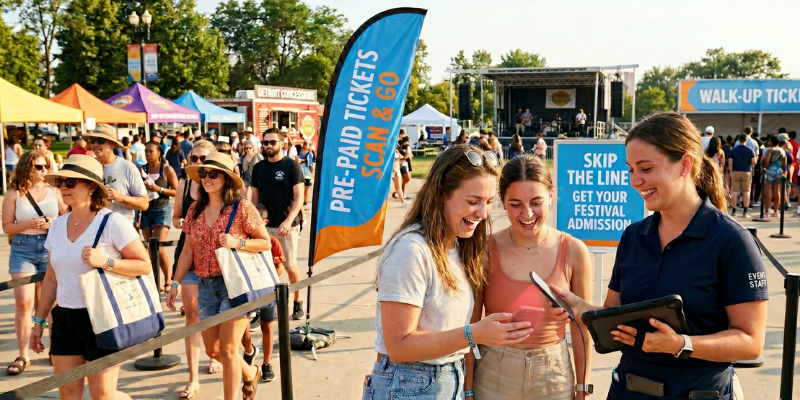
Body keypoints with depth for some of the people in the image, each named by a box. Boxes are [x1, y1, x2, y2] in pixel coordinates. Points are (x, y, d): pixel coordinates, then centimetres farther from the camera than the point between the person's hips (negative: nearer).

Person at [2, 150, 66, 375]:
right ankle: (23, 356, 3)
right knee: (23, 303, -4)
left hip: (51, 248, 1)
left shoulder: (54, 191, 3)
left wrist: (53, 224, -14)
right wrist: (29, 224, -18)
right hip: (23, 249, -1)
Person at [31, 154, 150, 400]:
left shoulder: (112, 222, -11)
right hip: (64, 318, 6)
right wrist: (39, 320, 16)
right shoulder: (58, 225, 8)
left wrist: (105, 262, -24)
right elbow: (51, 279, 15)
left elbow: (144, 265, -12)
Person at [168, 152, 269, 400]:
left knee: (227, 349, -7)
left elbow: (266, 242, -6)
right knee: (212, 349, 13)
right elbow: (188, 250, 10)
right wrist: (176, 283, 4)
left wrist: (237, 242, -21)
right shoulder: (195, 210, 6)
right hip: (206, 286, 6)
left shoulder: (242, 208, -10)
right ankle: (250, 373, 41)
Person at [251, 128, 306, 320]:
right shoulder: (258, 167, 8)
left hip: (287, 225, -3)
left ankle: (297, 302, 20)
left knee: (290, 266, 3)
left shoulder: (291, 165, -5)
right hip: (264, 225, 4)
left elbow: (299, 197, -9)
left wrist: (289, 221, -20)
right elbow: (254, 198, 14)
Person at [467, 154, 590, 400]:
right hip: (493, 378, -1)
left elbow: (582, 327, 1)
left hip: (555, 378, 1)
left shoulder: (574, 252, -7)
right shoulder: (485, 250, -10)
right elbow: (470, 327, -5)